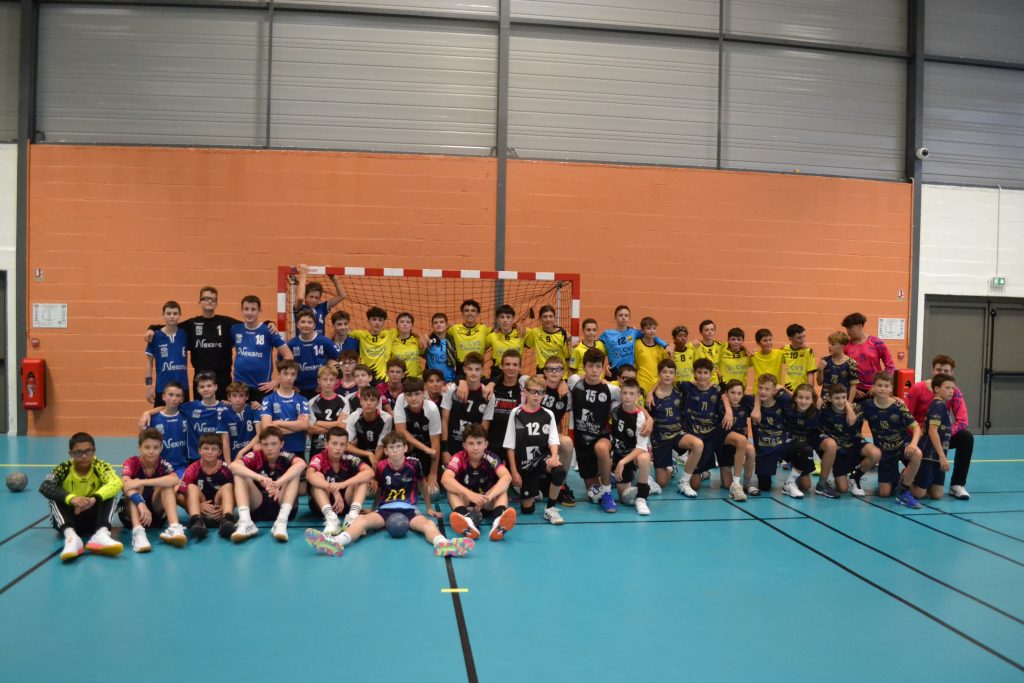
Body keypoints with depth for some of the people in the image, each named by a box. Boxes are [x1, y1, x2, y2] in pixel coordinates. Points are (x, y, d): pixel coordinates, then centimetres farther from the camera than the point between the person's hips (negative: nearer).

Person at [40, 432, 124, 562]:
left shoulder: (100, 466, -11)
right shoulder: (64, 468, -10)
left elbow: (117, 483, -32)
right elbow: (44, 486, -30)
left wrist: (94, 498, -50)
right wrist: (71, 498, -46)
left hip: (93, 519, 0)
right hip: (69, 518, 0)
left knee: (108, 493, -24)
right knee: (55, 497, -24)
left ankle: (102, 533, -45)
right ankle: (70, 535, -45)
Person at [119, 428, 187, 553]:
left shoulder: (163, 464, -9)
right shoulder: (131, 463, -12)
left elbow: (175, 480, -33)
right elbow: (126, 485, -35)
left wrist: (142, 482, -43)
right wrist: (141, 504, -52)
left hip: (156, 513, 1)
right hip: (131, 514, -1)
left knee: (166, 485, -23)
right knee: (136, 483, -28)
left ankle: (174, 527, -41)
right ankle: (138, 532, -46)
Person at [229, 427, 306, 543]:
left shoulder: (285, 457, -9)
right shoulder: (255, 456, -6)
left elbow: (301, 464, -33)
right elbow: (234, 465, -26)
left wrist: (278, 483, -47)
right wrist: (259, 478, -42)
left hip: (281, 505, -1)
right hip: (258, 507, 1)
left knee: (295, 472, -21)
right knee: (239, 474, -16)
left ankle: (281, 522, -35)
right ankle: (245, 522, -34)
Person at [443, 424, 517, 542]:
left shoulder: (490, 458, -15)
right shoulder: (458, 458, -16)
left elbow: (507, 477, -32)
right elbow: (445, 479, -34)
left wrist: (488, 496, -47)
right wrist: (470, 494, -48)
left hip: (487, 505, 1)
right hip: (465, 501, 0)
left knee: (502, 488, -26)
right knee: (452, 488, -29)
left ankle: (498, 521, -57)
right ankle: (466, 519, -58)